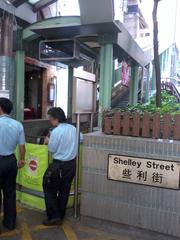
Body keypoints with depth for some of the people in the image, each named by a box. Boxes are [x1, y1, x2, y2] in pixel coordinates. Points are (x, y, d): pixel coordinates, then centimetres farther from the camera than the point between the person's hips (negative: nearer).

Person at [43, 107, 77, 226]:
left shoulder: (56, 131, -20)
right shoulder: (73, 128, -1)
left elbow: (52, 149, -12)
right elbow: (80, 139, 15)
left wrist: (49, 141, 9)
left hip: (59, 165, -7)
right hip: (72, 163, 7)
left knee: (50, 190, 11)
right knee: (64, 192, 16)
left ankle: (54, 217, 13)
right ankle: (61, 216, 29)